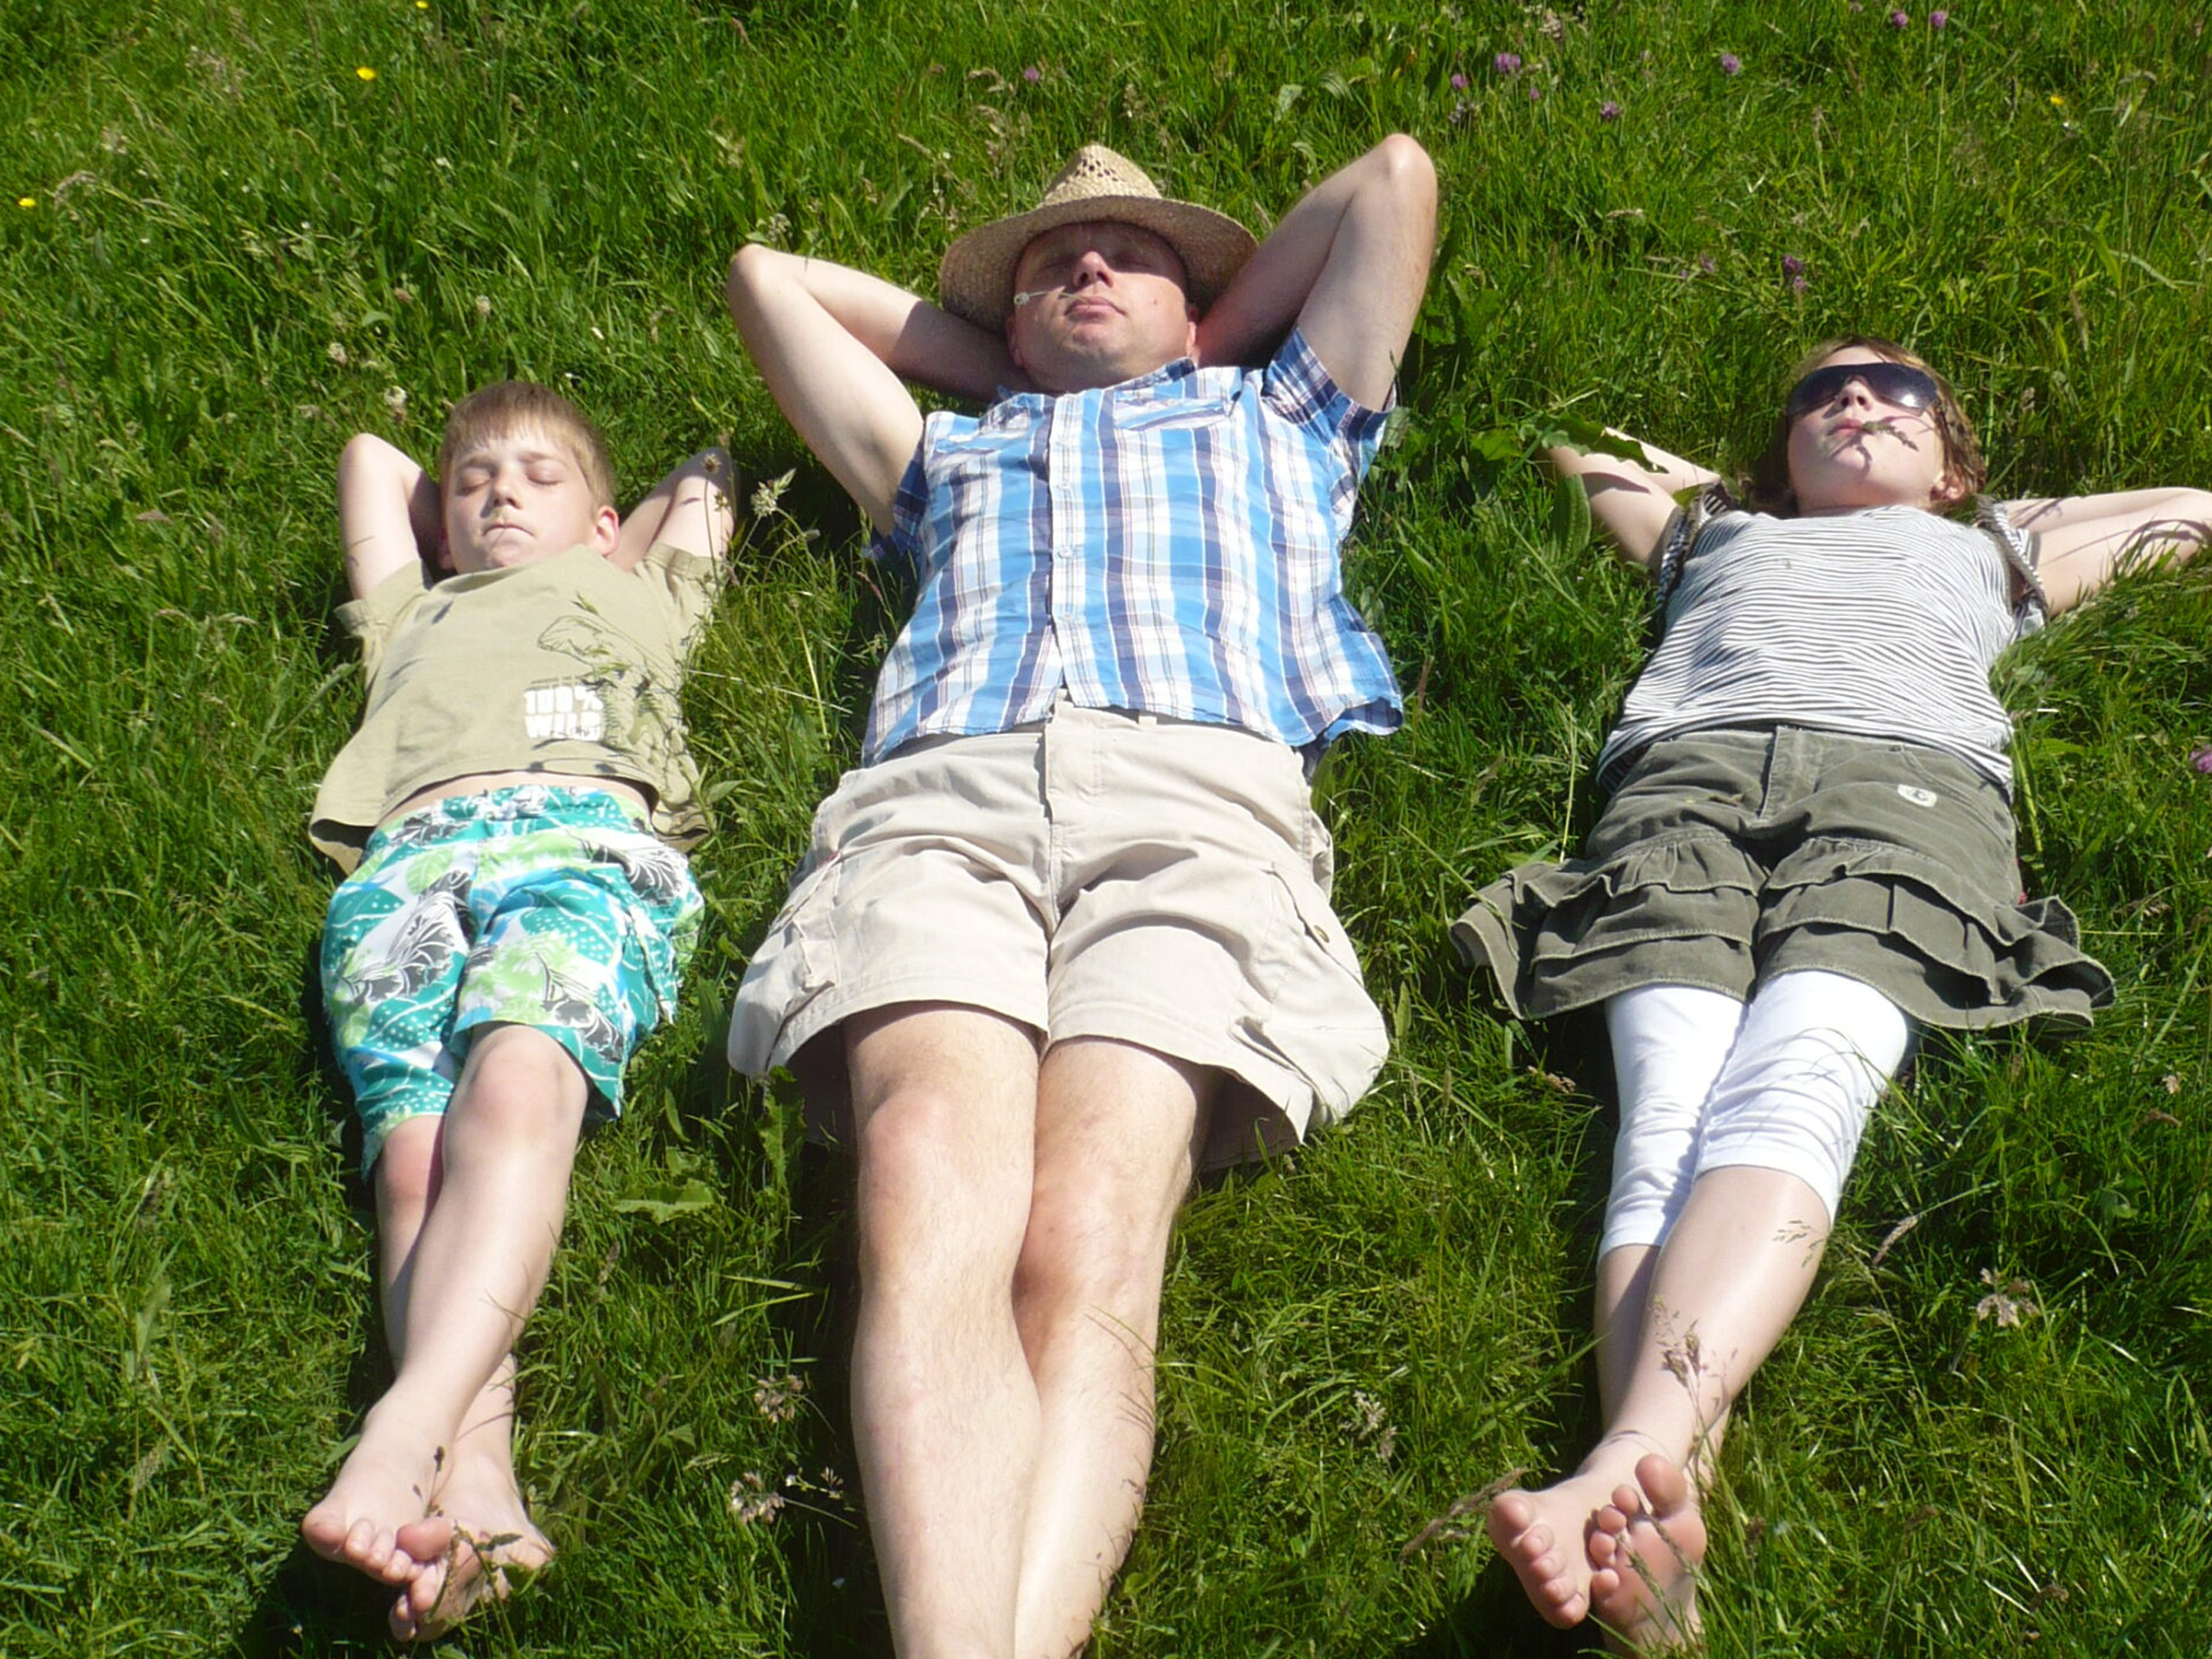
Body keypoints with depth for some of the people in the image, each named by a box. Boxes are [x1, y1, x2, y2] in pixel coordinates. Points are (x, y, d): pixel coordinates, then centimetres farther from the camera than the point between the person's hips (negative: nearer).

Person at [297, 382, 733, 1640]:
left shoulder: (638, 594, 41)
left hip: (583, 838, -2)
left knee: (516, 1086, -33)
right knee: (416, 1141, -27)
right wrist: (464, 542, 62)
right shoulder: (414, 616, 46)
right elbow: (370, 456, 61)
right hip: (406, 863, 2)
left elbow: (705, 475, 57)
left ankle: (403, 1441, -54)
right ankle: (473, 1491, -47)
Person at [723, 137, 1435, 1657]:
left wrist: (1211, 347, 49)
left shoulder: (1270, 422, 41)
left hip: (1198, 798, -1)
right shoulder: (950, 455, 44)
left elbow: (1397, 178, 43)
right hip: (936, 800, 1)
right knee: (932, 1225, -32)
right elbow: (767, 275, 54)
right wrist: (1001, 372, 53)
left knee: (1090, 1247, -30)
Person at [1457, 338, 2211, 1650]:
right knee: (1670, 1101, -30)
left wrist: (2018, 511, 50)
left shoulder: (1985, 550, 42)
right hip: (1689, 767, 1)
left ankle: (1633, 1462, -58)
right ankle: (1662, 1505, -54)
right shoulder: (1716, 535, 43)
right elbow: (1567, 456, 55)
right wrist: (1695, 484, 54)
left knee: (1794, 1084, -33)